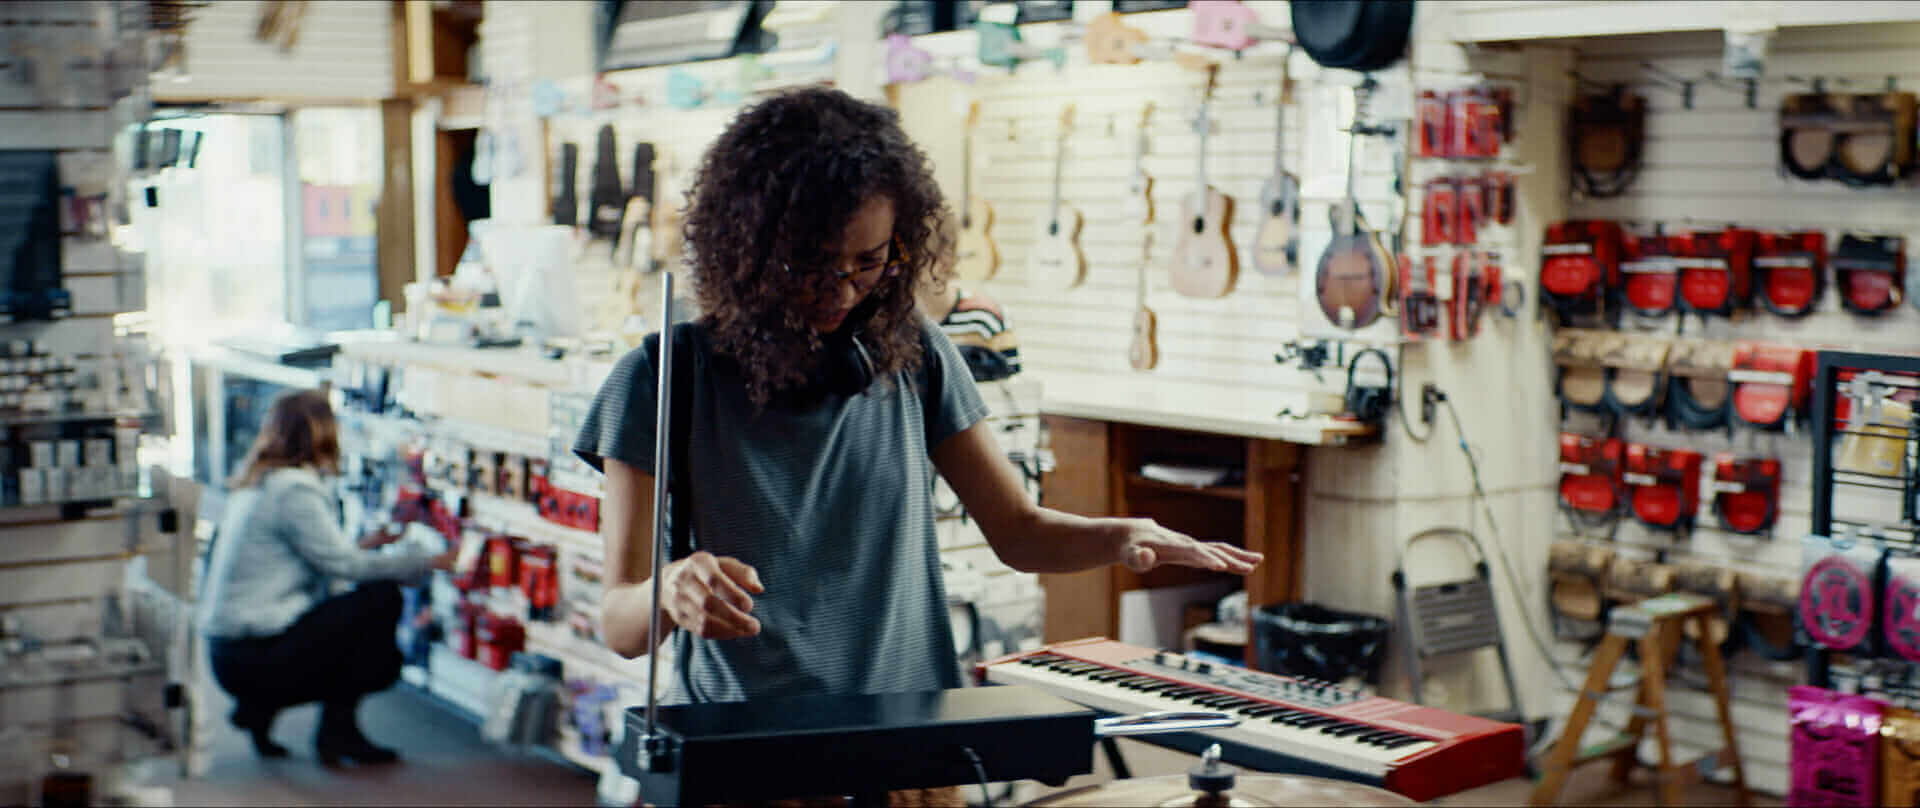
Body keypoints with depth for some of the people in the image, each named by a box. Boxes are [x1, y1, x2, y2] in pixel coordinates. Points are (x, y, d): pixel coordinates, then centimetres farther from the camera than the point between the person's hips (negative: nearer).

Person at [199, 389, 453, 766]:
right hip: (257, 656, -9)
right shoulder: (295, 490, -16)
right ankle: (336, 731, -2)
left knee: (382, 662, 16)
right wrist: (426, 561, -8)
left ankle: (259, 704, 9)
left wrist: (363, 545, 28)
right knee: (382, 597, -7)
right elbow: (342, 564, -15)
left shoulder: (255, 486, 14)